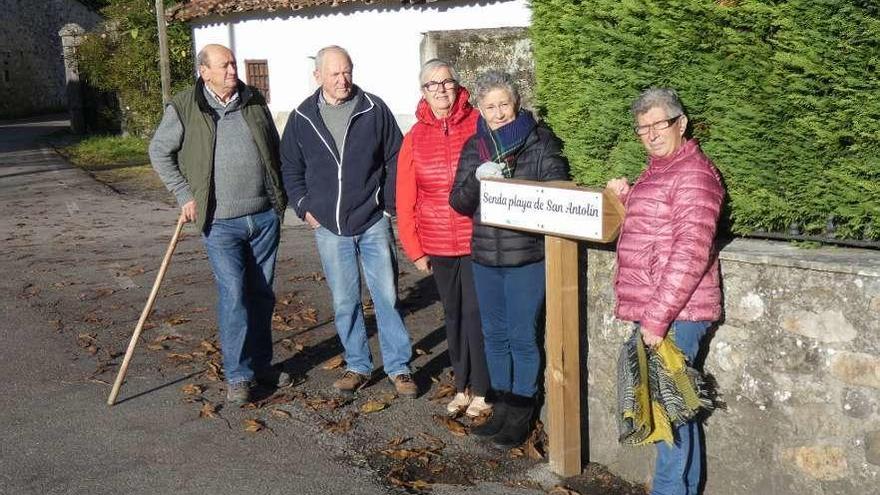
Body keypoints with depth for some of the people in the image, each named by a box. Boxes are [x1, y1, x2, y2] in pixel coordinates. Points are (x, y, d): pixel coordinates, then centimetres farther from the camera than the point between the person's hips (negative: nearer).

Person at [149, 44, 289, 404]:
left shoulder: (254, 101, 6)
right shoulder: (184, 108, -6)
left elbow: (274, 148, 17)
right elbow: (159, 152, 4)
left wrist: (280, 195, 13)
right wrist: (185, 195, -2)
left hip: (265, 215, 4)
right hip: (220, 222, -4)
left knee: (262, 293, 11)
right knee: (233, 294, -8)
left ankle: (262, 364, 25)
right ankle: (238, 375, 2)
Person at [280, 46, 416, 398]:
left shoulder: (374, 110, -4)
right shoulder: (302, 118, 2)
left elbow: (396, 158, 3)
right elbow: (290, 167, 12)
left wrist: (389, 203, -2)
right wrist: (304, 207, 4)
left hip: (374, 223, -2)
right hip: (329, 227, 2)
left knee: (387, 296, 1)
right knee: (344, 302, 9)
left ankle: (399, 367, 13)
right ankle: (357, 366, 23)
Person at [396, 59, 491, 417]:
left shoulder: (478, 125, -4)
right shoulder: (415, 138, 5)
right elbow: (405, 200, 7)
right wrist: (415, 249, 4)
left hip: (477, 239, -3)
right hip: (437, 245, 3)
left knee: (476, 313, 0)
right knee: (454, 314, 13)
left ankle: (481, 390, 15)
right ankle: (462, 386, 27)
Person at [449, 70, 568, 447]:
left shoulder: (540, 141, -4)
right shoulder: (474, 147, 7)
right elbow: (459, 203, 3)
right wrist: (477, 178, -17)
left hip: (527, 257, -4)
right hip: (485, 258, 5)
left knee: (522, 337, 2)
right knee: (494, 334, 14)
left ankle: (521, 413, 17)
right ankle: (502, 406, 29)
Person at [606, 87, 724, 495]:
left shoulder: (693, 174, -13)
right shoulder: (656, 170, 18)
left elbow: (692, 252, -22)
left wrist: (657, 317, -24)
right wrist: (627, 198, 16)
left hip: (675, 313, -10)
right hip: (654, 311, 10)